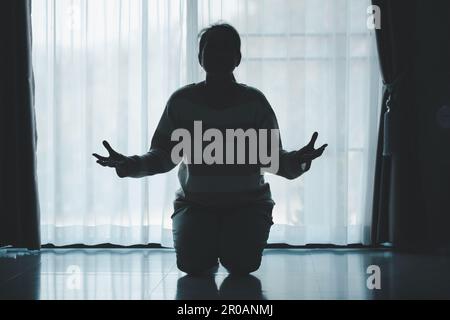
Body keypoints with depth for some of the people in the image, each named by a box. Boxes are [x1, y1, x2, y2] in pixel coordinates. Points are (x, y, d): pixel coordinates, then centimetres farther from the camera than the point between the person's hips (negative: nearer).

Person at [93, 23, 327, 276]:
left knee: (243, 263, -22)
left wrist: (297, 161, -30)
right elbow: (162, 156, -2)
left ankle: (227, 248, 17)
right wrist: (129, 164, -22)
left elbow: (272, 156, -7)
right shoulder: (182, 101, -5)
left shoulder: (254, 101, -6)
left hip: (248, 201, 0)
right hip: (195, 202, 1)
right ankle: (210, 248, 18)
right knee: (192, 264, -21)